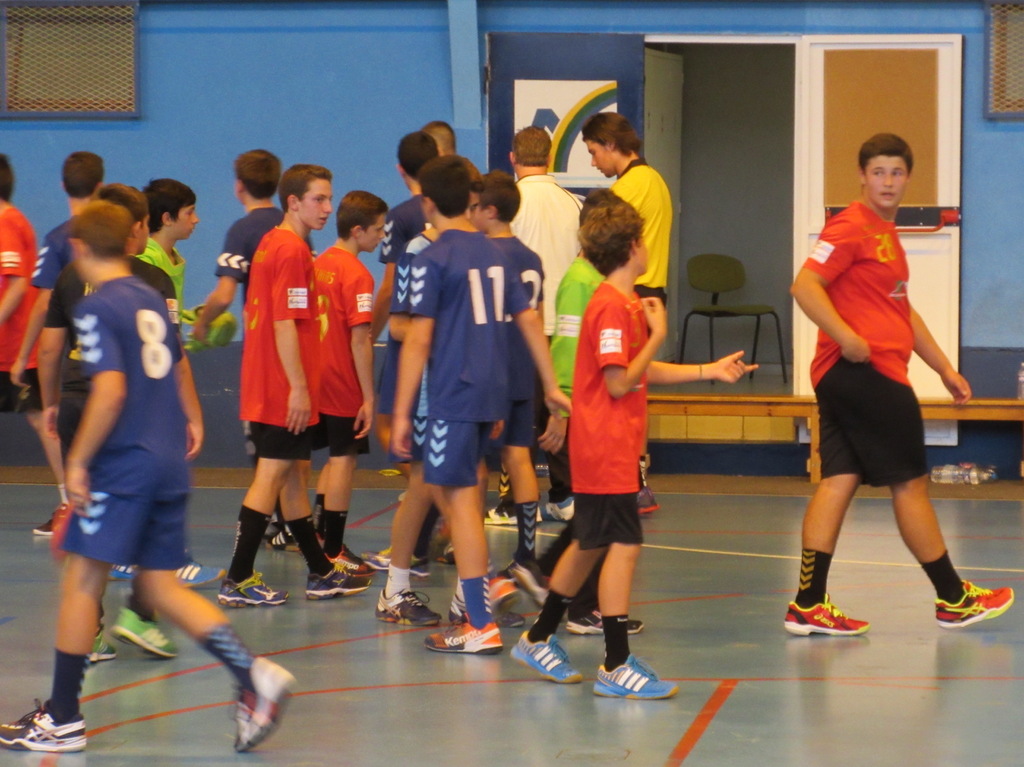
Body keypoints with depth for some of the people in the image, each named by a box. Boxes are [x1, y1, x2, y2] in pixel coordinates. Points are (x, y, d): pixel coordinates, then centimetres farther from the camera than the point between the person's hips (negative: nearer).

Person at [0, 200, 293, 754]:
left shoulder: (97, 308, -11)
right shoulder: (153, 300, 14)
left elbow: (110, 391, -21)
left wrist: (78, 460, -14)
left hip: (123, 465, -8)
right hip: (168, 462, 8)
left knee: (81, 582, 0)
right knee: (161, 586, 11)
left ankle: (61, 719, 5)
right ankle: (254, 676, -3)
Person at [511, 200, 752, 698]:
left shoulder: (626, 304, 14)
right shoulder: (613, 308, -17)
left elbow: (641, 372, 19)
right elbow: (620, 383, -21)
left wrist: (708, 372, 17)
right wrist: (657, 334, -16)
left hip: (603, 447, 11)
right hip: (606, 447, -11)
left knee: (590, 543, 18)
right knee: (624, 546, -11)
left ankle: (539, 640, 28)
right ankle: (616, 666, -10)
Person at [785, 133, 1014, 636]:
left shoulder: (887, 235, 22)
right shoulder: (852, 227, -10)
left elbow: (904, 313, 29)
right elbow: (805, 285, -20)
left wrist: (945, 369, 28)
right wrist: (846, 338, -30)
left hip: (853, 377, 9)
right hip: (864, 372, -9)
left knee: (839, 480, 3)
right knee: (910, 482, 0)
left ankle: (809, 605, 0)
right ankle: (954, 600, 10)